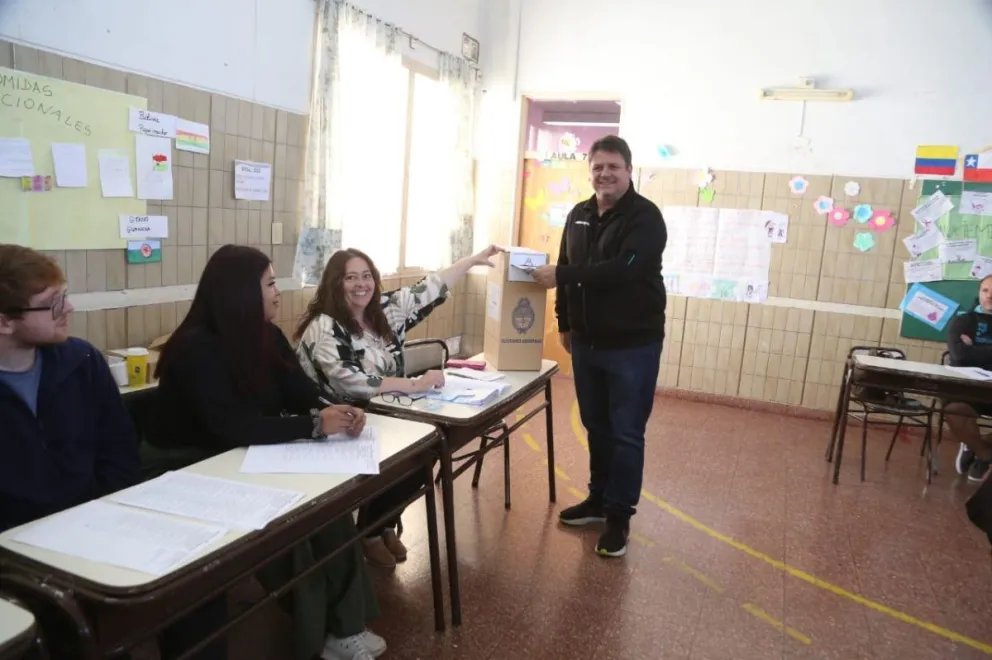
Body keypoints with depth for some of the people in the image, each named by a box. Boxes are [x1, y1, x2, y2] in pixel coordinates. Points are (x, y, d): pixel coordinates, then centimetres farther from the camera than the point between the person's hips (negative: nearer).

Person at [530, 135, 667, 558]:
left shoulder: (645, 217, -13)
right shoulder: (578, 215, 9)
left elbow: (623, 270, -27)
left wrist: (560, 276, -26)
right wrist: (565, 323, 17)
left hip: (633, 345, -6)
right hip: (586, 342, 6)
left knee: (626, 433, 3)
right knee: (596, 427, 17)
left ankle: (619, 517, 16)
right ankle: (598, 499, 33)